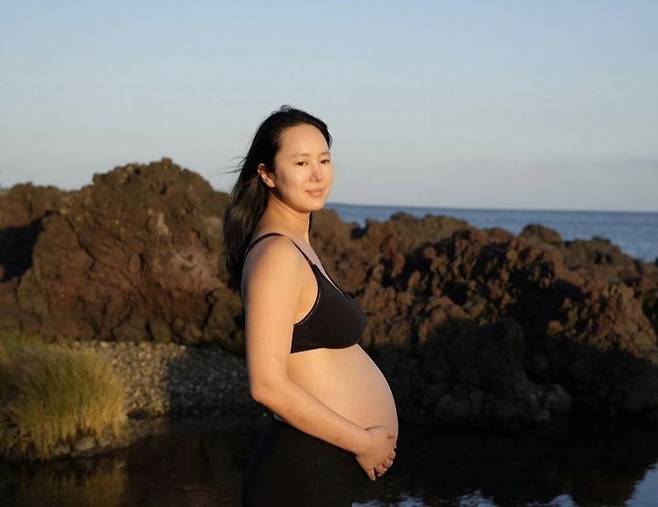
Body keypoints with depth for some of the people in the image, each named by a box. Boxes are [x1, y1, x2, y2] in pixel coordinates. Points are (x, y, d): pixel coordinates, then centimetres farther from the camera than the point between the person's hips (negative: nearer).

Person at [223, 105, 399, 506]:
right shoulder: (276, 254, -16)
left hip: (329, 469, 9)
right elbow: (268, 385, -22)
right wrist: (362, 441, -15)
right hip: (305, 474, -9)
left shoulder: (297, 246, 14)